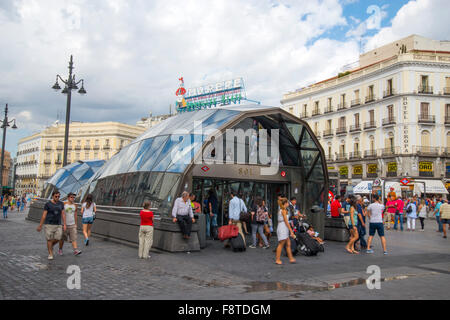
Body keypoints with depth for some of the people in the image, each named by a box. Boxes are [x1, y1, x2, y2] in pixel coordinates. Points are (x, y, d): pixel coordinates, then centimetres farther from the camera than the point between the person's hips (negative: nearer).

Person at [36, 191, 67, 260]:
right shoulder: (48, 204, -7)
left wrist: (64, 224, -2)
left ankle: (51, 246, 29)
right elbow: (44, 215, -6)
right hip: (49, 224, -3)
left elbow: (63, 214, 4)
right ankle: (50, 254, 11)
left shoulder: (61, 204, 3)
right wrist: (40, 226, -3)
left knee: (57, 239, -3)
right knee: (49, 239, -1)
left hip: (58, 225, 3)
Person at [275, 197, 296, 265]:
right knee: (281, 244, -3)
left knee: (288, 244, 11)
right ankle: (277, 259, 2)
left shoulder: (280, 210, 15)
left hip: (284, 229, 9)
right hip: (283, 228, -9)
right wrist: (291, 231, -14)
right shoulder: (284, 210, -13)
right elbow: (286, 222, -16)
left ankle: (291, 258, 15)